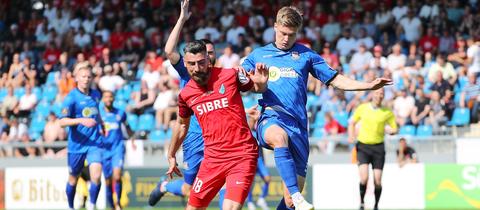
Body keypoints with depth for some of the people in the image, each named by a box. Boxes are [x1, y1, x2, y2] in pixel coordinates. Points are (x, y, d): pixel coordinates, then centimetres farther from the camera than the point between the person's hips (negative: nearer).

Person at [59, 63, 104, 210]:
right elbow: (62, 122, -20)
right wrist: (81, 121, -31)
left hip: (94, 143, 3)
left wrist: (101, 125, 21)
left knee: (96, 176, -18)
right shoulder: (71, 97, -11)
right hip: (76, 144, -3)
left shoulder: (96, 95, 6)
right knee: (73, 179, 12)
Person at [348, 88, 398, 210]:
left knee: (377, 181, -2)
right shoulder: (362, 108, 3)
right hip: (363, 146, -1)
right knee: (364, 178, -17)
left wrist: (391, 131, -15)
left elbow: (395, 129, 9)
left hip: (378, 147, 1)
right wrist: (351, 135, -2)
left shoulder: (387, 112, 2)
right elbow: (352, 123, 16)